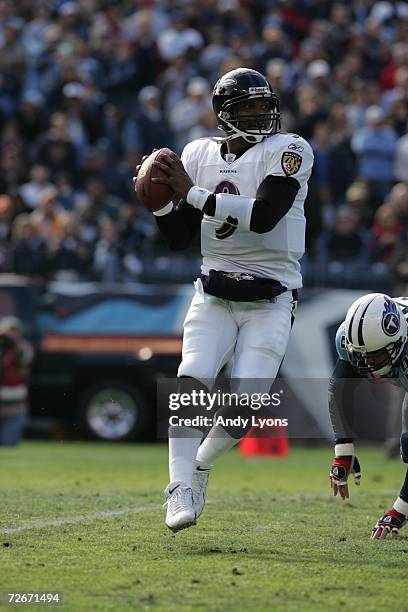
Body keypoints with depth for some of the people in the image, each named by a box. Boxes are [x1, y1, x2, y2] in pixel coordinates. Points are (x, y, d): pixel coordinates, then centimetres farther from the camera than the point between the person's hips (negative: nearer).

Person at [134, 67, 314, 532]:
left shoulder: (288, 152, -8)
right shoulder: (200, 155, 7)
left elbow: (264, 215, -24)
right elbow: (178, 238, 10)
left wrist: (192, 193, -22)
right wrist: (160, 201, -10)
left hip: (271, 298, -3)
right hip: (214, 295, 3)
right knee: (192, 381, -20)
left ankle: (202, 464, 16)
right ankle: (181, 486, -13)